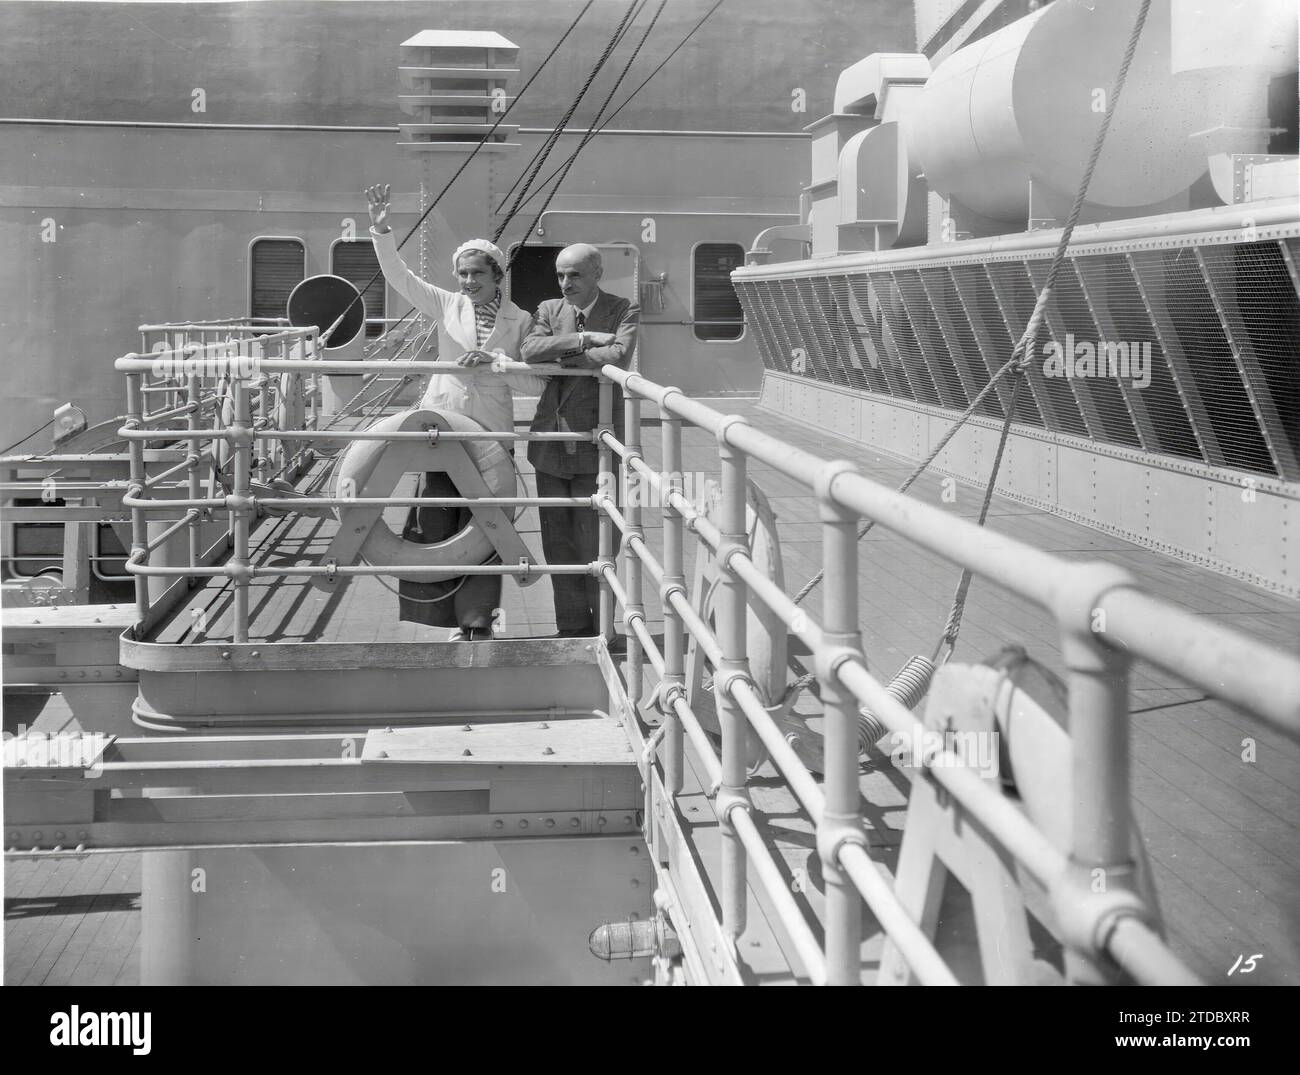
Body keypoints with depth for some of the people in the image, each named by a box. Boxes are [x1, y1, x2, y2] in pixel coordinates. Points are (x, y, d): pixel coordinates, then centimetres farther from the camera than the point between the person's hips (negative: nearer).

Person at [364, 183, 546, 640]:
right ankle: (458, 620, 11)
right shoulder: (448, 306, 6)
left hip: (490, 435, -1)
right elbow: (399, 276, -2)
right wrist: (381, 231, -15)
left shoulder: (519, 321, 2)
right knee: (436, 525, 0)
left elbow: (537, 383, -4)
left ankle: (478, 621, 13)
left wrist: (494, 361, -16)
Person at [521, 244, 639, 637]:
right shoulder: (549, 310, 10)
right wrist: (583, 341, -15)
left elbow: (618, 356, -19)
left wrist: (563, 353, -10)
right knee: (558, 541, 8)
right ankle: (572, 626, 18)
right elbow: (530, 350, -9)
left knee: (594, 542, -2)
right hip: (551, 442, 4)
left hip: (596, 443, -4)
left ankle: (600, 626, 10)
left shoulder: (624, 311, 0)